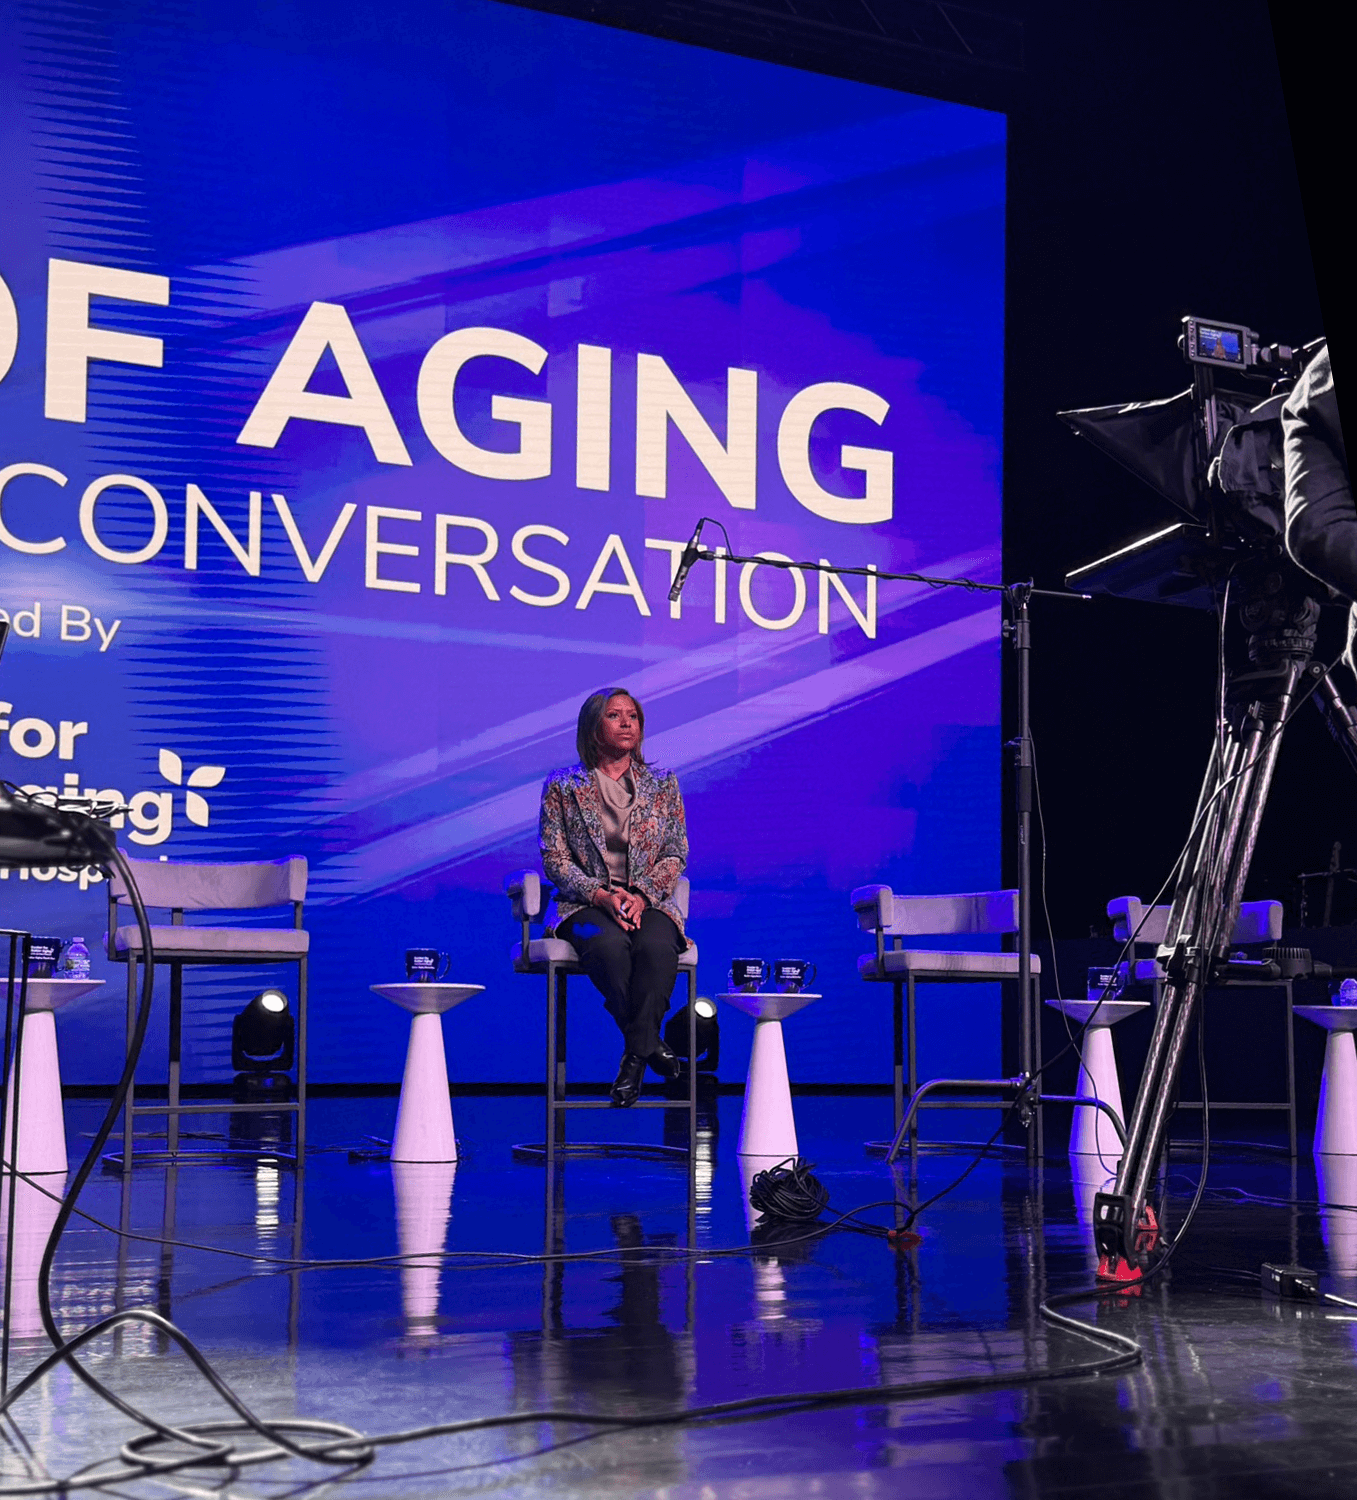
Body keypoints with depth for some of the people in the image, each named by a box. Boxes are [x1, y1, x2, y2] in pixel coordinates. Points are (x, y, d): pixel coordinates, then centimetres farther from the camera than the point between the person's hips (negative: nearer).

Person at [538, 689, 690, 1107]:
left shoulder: (663, 785, 12)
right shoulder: (562, 787, 7)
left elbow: (676, 854, 8)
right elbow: (555, 859, 1)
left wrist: (641, 895, -11)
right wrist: (602, 895, -15)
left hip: (649, 902, 1)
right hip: (585, 904, -1)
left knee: (656, 948, -35)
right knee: (610, 945, -37)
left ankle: (634, 1057, -25)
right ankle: (649, 1043, -22)